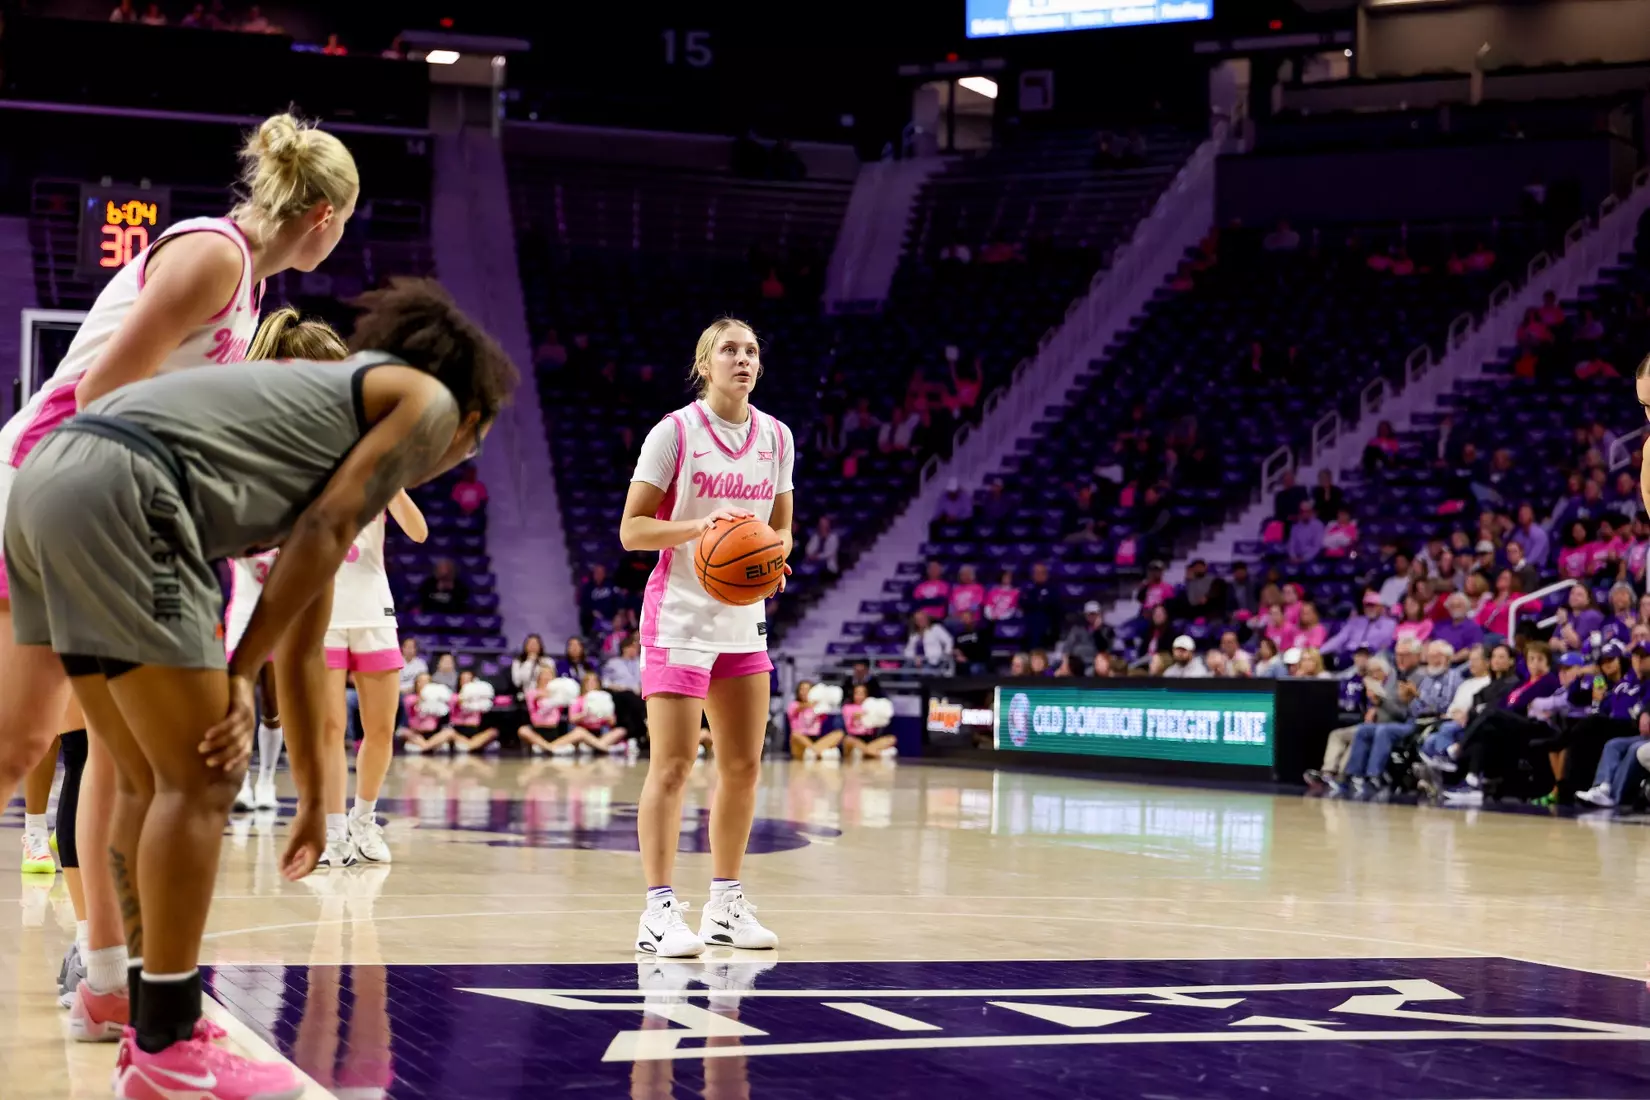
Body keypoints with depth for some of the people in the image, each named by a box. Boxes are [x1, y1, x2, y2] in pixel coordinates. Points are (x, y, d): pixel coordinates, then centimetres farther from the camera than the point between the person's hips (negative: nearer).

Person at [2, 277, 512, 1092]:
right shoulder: (428, 400, 12)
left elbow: (300, 650, 38)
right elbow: (321, 535, -3)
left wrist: (313, 803, 43)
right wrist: (239, 676, -3)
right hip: (122, 494, -9)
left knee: (153, 780, 18)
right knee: (200, 780, -2)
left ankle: (155, 1029, 24)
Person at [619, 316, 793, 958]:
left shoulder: (776, 437, 8)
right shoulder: (675, 432, -8)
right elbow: (632, 529, -9)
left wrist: (774, 554, -7)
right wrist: (701, 525, -25)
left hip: (743, 618, 6)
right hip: (679, 616, -6)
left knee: (743, 766, 8)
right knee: (673, 765, -10)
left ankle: (726, 905, 18)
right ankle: (659, 911, -7)